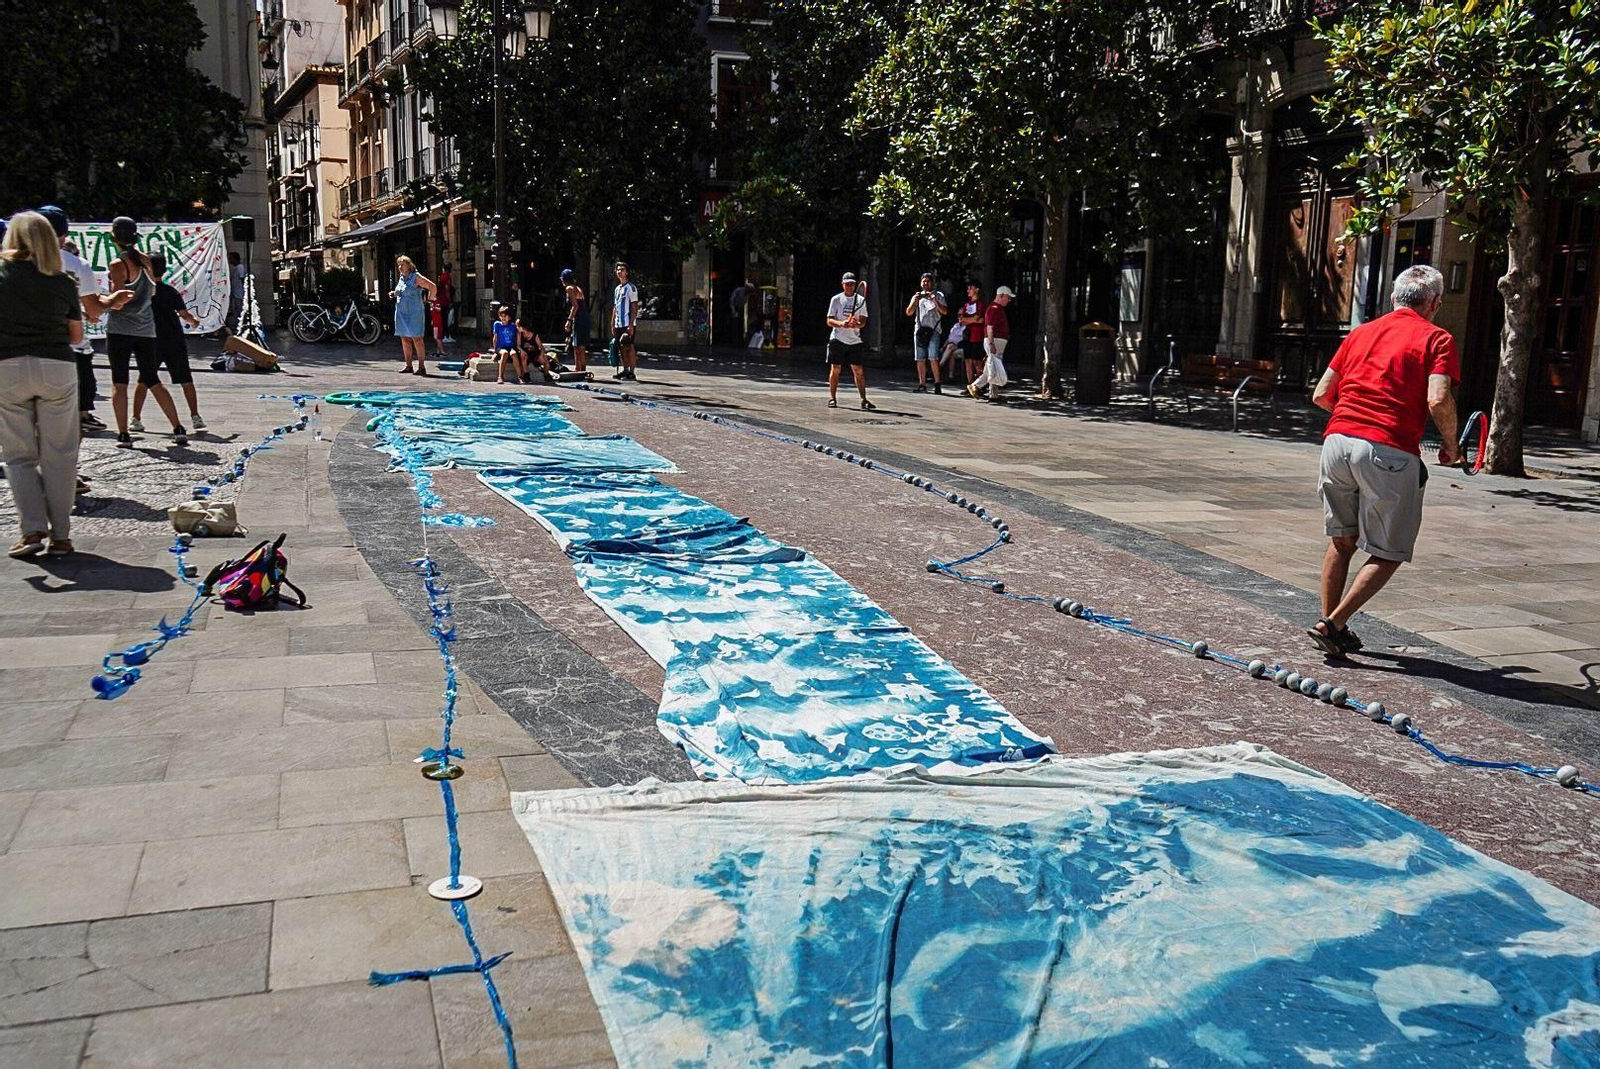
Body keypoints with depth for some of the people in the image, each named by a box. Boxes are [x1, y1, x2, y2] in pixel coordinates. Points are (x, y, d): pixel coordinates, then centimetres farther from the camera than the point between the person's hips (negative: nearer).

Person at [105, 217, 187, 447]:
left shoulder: (118, 264, -9)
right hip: (145, 328, 5)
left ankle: (123, 435, -4)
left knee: (119, 382, 0)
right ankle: (179, 430, 7)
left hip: (120, 329, -5)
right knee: (152, 380, 12)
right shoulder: (145, 260, 8)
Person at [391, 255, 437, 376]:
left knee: (417, 339, -8)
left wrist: (428, 300, -2)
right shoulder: (401, 278, 14)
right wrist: (394, 293, 11)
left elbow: (433, 287, -11)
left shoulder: (416, 277, -9)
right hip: (401, 312, 8)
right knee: (405, 339, 9)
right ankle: (408, 366, 15)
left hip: (414, 312, -8)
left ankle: (421, 367, -6)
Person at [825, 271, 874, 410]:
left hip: (854, 340, 1)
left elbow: (863, 321, 2)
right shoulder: (836, 299, 2)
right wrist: (841, 323, -22)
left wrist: (856, 324, -22)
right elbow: (829, 321, -2)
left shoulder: (860, 300, 6)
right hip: (837, 339, -1)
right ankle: (832, 398, 10)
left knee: (858, 370, -1)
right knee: (835, 369, 0)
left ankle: (863, 400, 3)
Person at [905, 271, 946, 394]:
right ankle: (922, 385, 7)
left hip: (933, 330, -3)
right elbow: (909, 312, 10)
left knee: (933, 358, -15)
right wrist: (914, 301, -5)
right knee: (920, 359, 2)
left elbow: (944, 311, -1)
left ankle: (937, 384, -12)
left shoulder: (938, 295, 10)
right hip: (919, 330, 4)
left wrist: (935, 301, -14)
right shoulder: (917, 296, 19)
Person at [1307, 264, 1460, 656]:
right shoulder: (1437, 339, 4)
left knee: (1341, 540, 20)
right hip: (1390, 453, -5)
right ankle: (1333, 624, -1)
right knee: (1388, 554, 7)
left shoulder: (1361, 332, 19)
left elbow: (1321, 395, 16)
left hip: (1337, 441, 5)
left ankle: (1329, 623, 23)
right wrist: (1451, 446, 5)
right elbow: (1438, 400, -11)